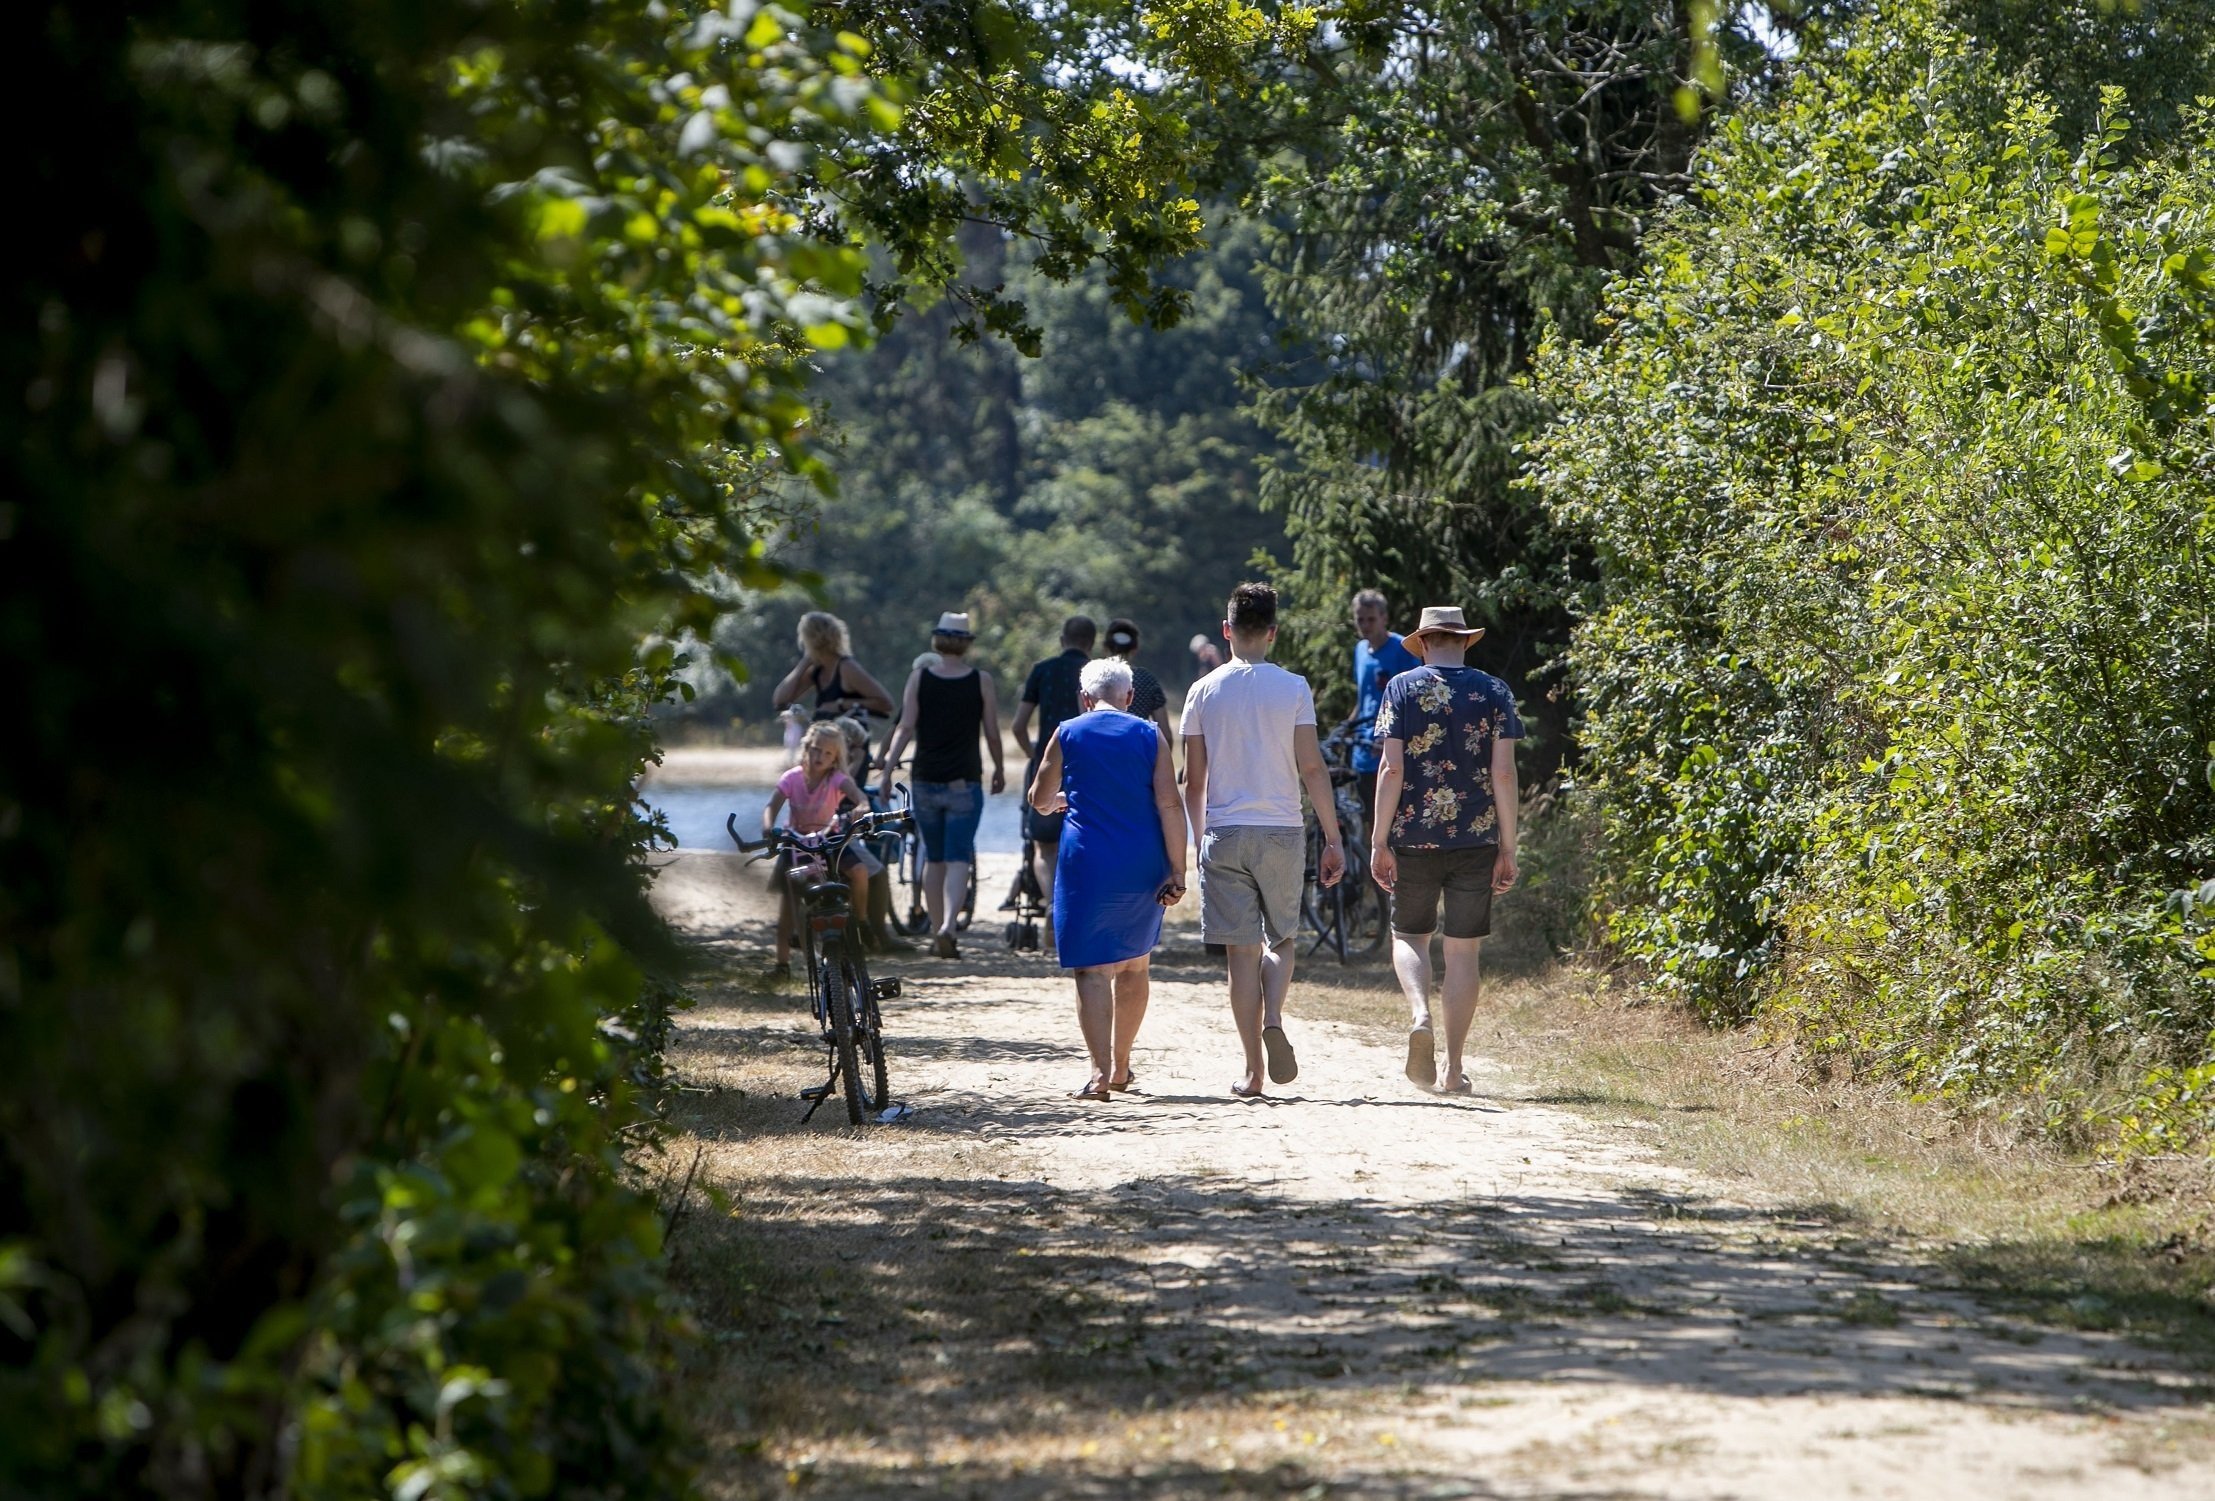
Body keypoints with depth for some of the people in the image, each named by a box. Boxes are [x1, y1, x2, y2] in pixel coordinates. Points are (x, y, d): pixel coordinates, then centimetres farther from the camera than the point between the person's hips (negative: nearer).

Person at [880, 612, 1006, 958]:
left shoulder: (919, 678, -1)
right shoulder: (981, 680, -3)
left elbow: (906, 728, -6)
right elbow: (992, 733, 1)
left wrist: (888, 770, -2)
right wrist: (999, 769, 16)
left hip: (925, 781, 2)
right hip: (965, 783, -2)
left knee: (934, 858, 15)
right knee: (958, 859, -3)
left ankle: (936, 931, 17)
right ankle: (948, 926, -23)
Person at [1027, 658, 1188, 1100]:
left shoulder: (1068, 734, 3)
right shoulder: (1150, 735, 5)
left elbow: (1040, 800, 12)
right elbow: (1170, 804, -4)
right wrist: (1176, 871, -4)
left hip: (1088, 864, -2)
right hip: (1143, 865, 2)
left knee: (1091, 969, -3)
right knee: (1135, 965, 18)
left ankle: (1100, 1072, -17)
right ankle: (1121, 1067, 29)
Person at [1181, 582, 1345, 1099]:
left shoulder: (1203, 692, 3)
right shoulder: (1293, 688, -2)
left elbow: (1193, 780, 5)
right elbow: (1312, 769, -6)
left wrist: (1200, 838, 18)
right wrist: (1333, 838, -1)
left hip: (1223, 834, 1)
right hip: (1282, 832, -1)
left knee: (1242, 950, 3)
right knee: (1281, 939, 16)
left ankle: (1252, 1071, 1)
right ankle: (1273, 1019, -12)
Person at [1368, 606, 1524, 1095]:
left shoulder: (1403, 688, 0)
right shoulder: (1493, 692, 3)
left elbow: (1392, 768, -7)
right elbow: (1504, 773, -2)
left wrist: (1379, 842, -4)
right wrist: (1507, 849, 2)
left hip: (1414, 836, -1)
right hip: (1476, 837, 1)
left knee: (1409, 935, 14)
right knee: (1463, 949, 6)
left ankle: (1420, 1015, -14)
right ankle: (1453, 1069, 6)